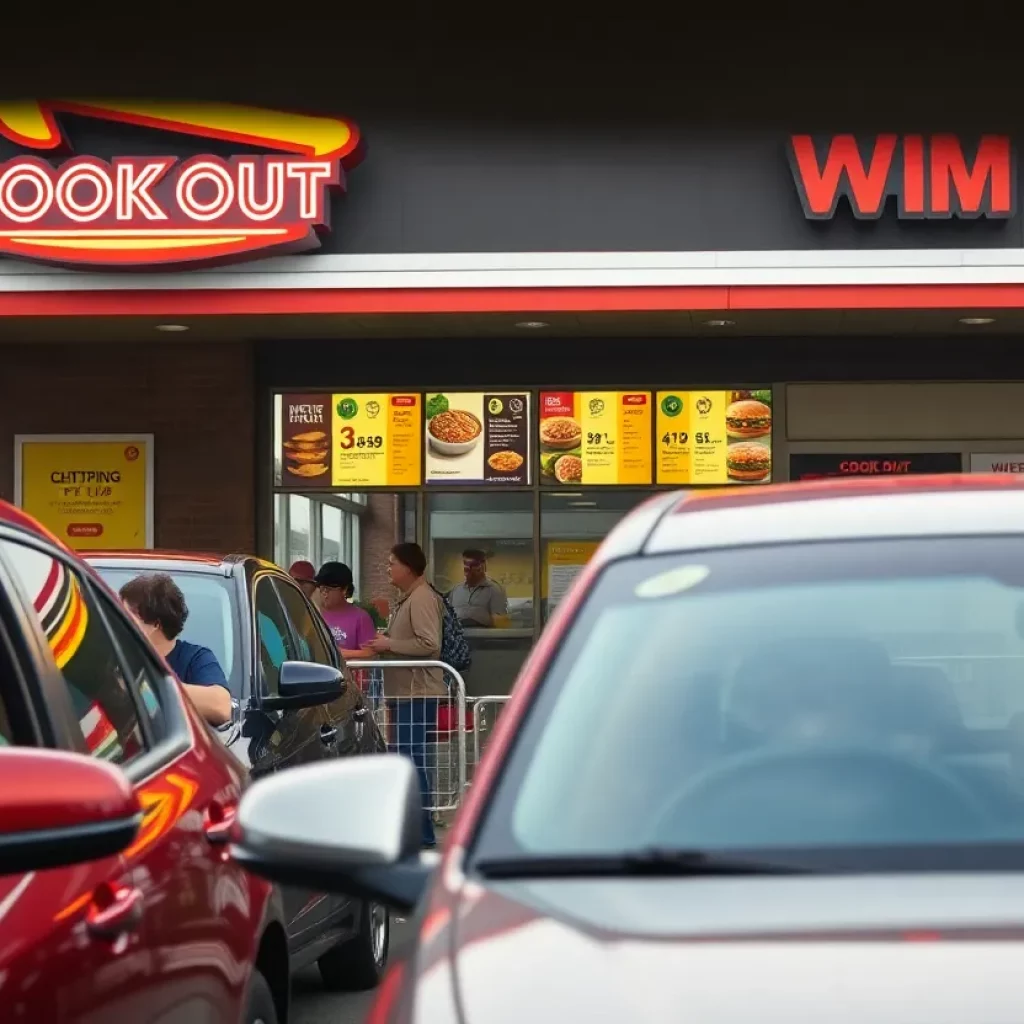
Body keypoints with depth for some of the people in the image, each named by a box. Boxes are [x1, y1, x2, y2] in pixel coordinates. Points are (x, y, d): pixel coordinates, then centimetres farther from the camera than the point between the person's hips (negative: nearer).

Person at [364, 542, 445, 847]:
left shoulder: (422, 598, -14)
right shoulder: (406, 598, 18)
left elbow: (429, 644, -23)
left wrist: (389, 645, -15)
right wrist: (386, 644, 12)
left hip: (417, 693, -11)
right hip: (405, 692, 11)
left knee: (413, 759, -10)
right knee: (407, 759, 12)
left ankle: (422, 833, -7)